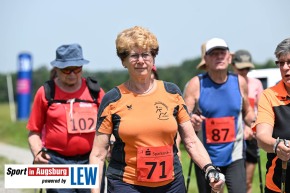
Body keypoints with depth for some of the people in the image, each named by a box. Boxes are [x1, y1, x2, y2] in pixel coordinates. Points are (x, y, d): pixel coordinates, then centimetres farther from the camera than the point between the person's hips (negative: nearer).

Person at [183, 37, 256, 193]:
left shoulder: (240, 82, 2)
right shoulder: (196, 84, -7)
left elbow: (247, 112, 17)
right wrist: (191, 122, -31)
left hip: (234, 157, 1)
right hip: (206, 158, -1)